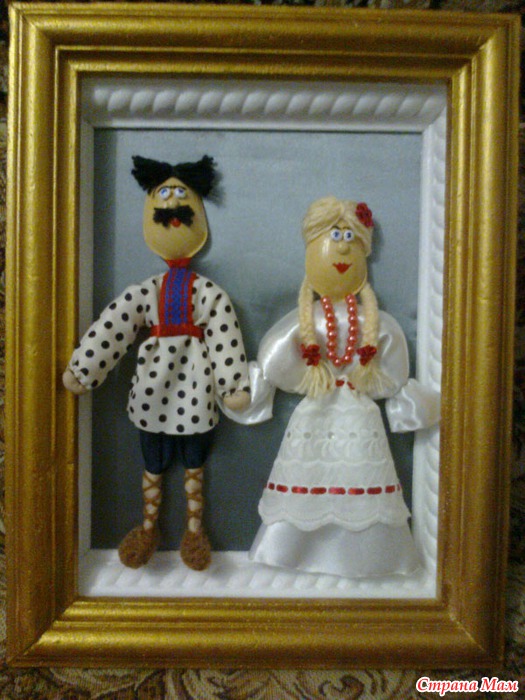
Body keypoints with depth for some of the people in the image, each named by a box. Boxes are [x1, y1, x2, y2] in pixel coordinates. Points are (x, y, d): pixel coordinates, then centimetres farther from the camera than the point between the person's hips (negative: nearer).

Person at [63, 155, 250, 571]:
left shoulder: (210, 293, -5)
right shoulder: (143, 293, -1)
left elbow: (225, 339, -11)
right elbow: (111, 329, -5)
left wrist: (234, 385, -17)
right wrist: (79, 371, -9)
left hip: (194, 387, -1)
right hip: (154, 386, 2)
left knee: (194, 467, 15)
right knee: (153, 466, 17)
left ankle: (194, 530, 34)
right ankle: (149, 528, 36)